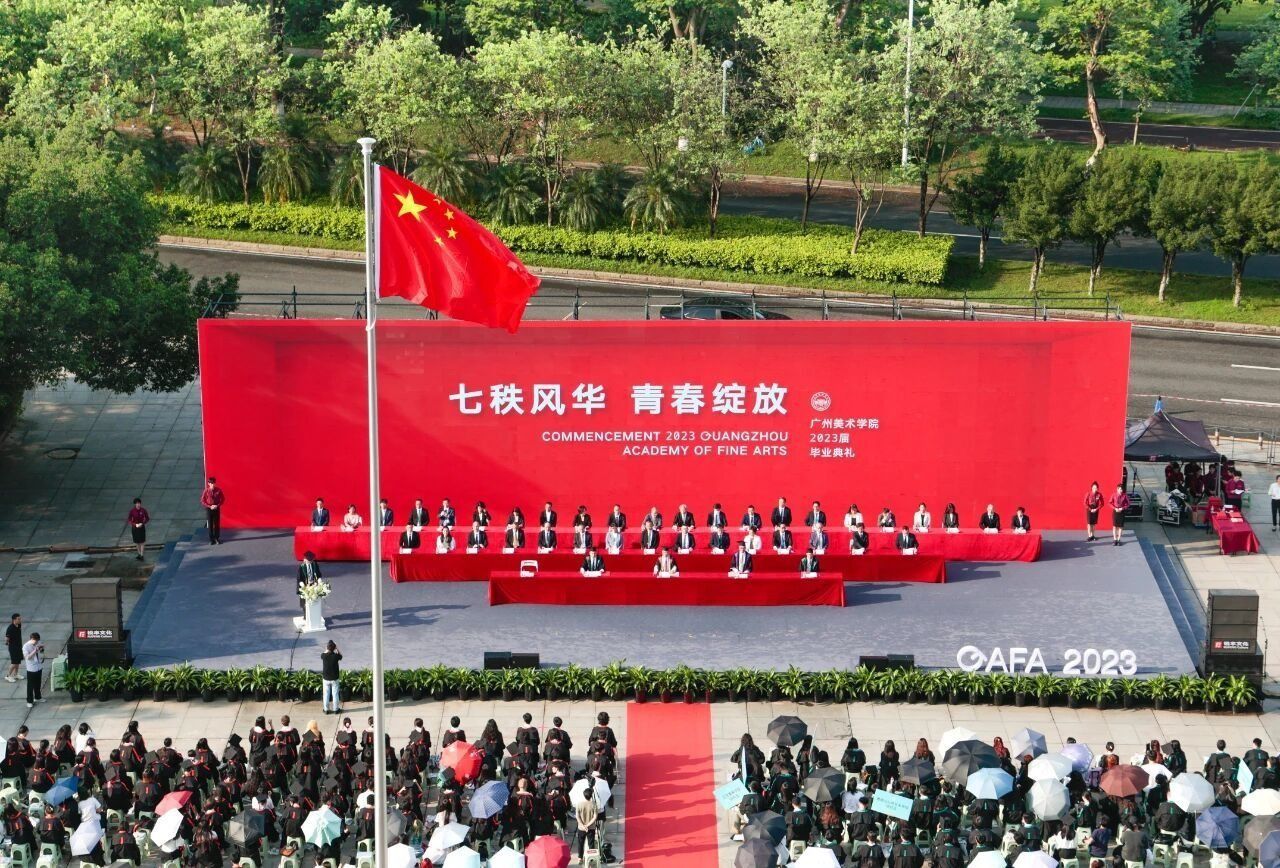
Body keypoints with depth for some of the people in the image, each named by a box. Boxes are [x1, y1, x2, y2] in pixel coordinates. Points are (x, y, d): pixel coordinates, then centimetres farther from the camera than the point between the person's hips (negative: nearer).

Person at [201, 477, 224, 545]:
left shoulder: (218, 490, -6)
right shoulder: (206, 491, -9)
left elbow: (223, 499, 3)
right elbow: (202, 501, -5)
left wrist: (217, 505, -11)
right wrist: (210, 506, -15)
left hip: (217, 509, 1)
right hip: (209, 509, -1)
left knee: (217, 524, 5)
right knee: (210, 525, 2)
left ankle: (217, 538, 17)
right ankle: (211, 540, 9)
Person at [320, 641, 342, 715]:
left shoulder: (324, 656, -15)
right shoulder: (335, 656, -19)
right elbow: (341, 655, 4)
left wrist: (326, 649, 7)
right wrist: (336, 648, 1)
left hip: (326, 678, 1)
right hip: (334, 678, -1)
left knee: (326, 694, 13)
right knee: (335, 694, 11)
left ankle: (326, 709, 19)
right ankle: (336, 709, 19)